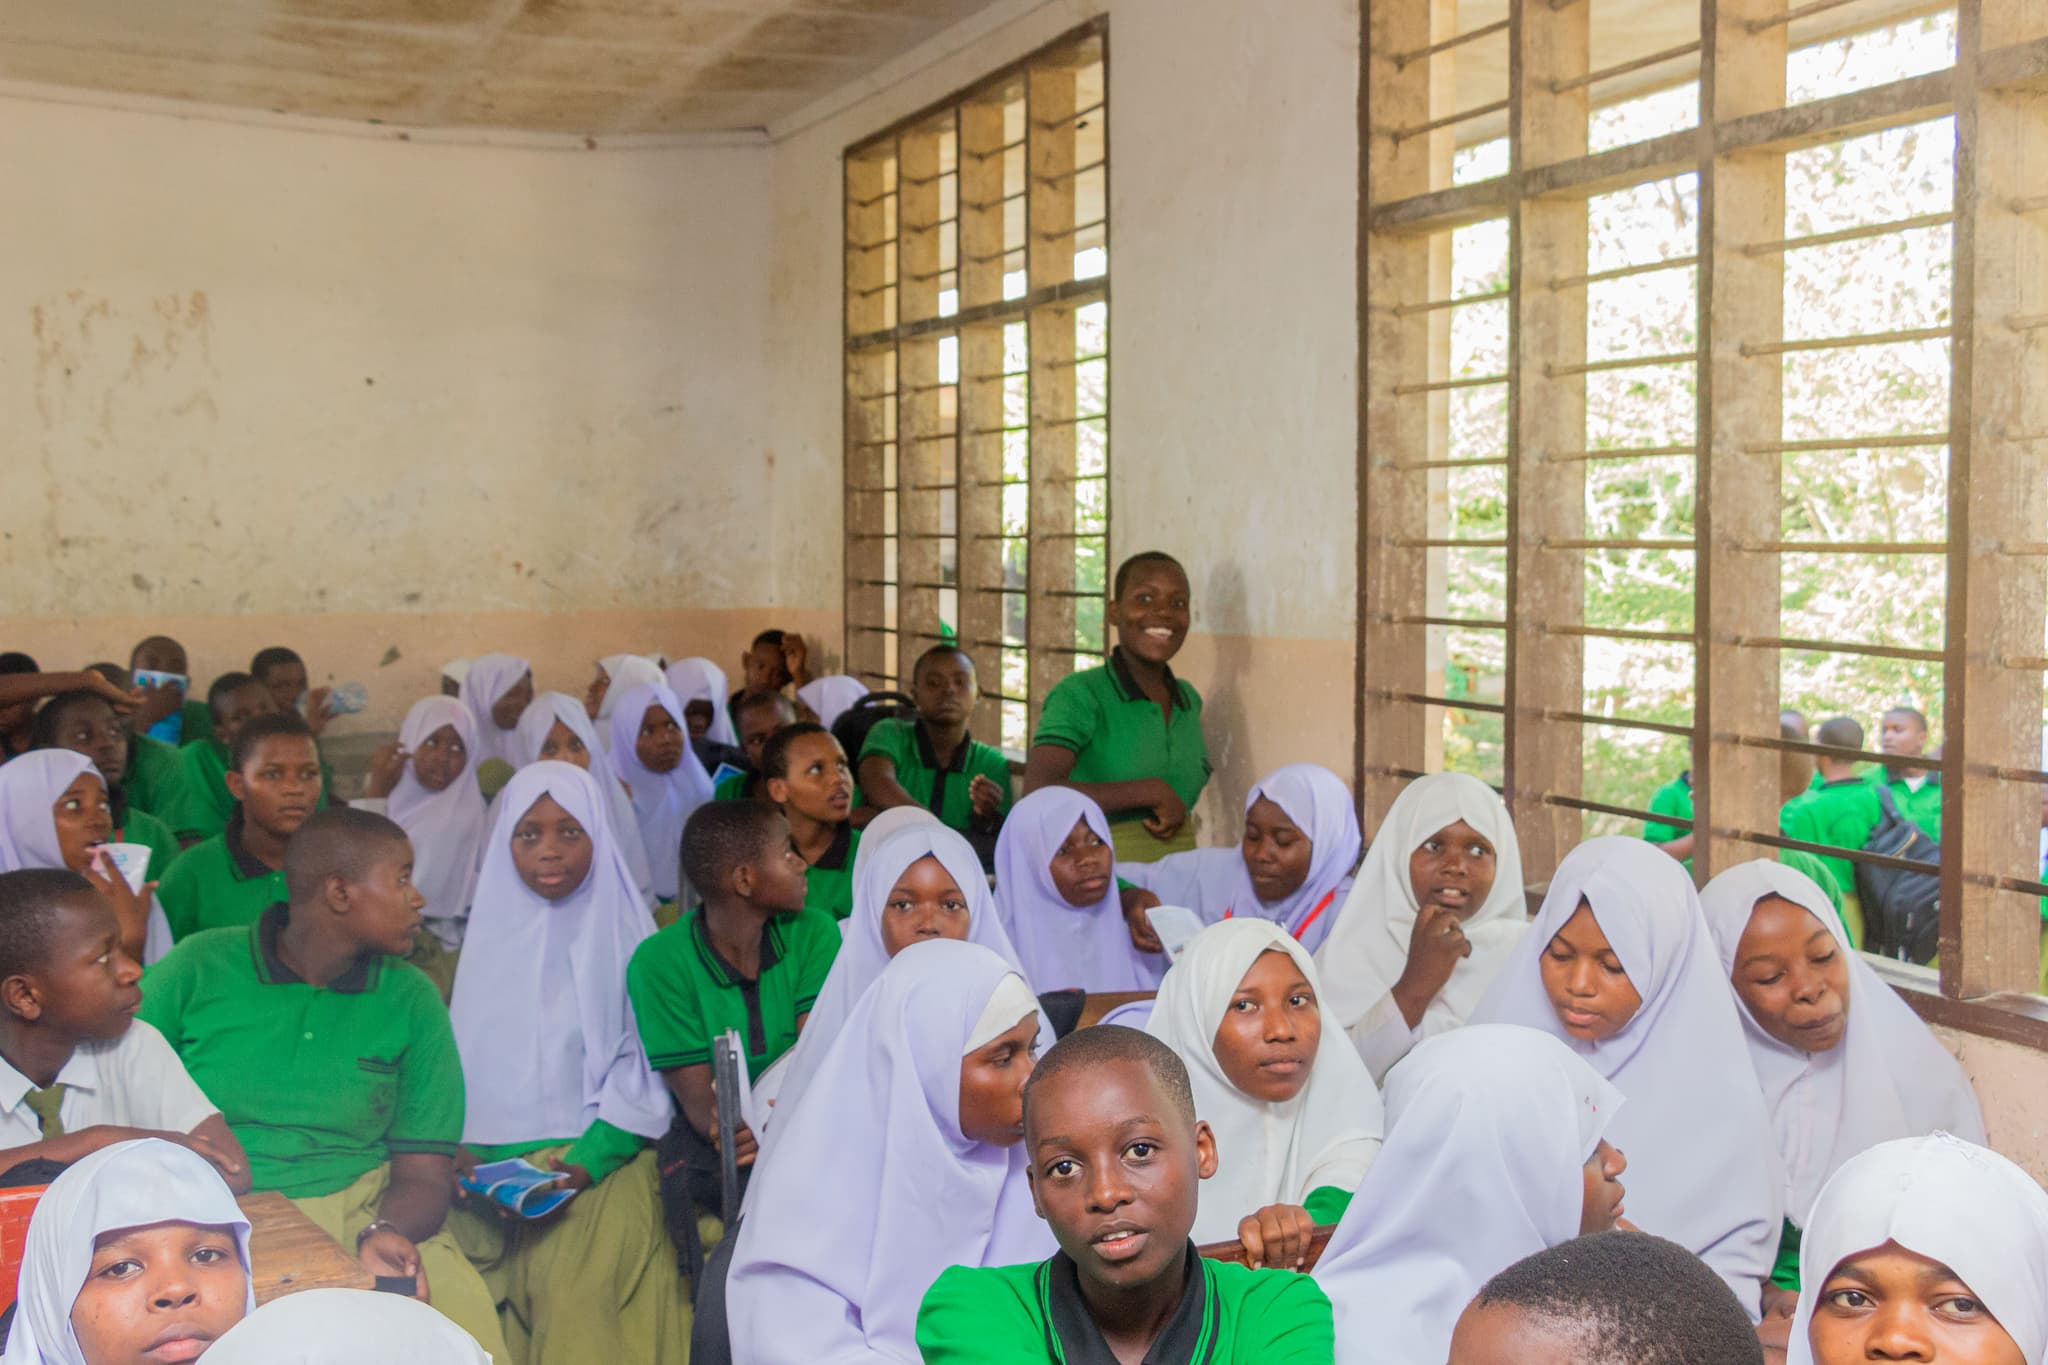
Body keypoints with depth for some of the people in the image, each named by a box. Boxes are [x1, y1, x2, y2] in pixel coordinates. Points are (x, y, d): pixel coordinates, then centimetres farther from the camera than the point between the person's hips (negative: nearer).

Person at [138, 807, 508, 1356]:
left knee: (467, 1318, -26)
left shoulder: (412, 999, 8)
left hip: (364, 1210, 2)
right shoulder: (196, 968, 3)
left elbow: (424, 1172, 5)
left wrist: (384, 1233, -18)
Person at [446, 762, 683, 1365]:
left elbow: (644, 1062, -2)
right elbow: (465, 1053, 11)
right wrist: (459, 1150, -3)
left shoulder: (622, 931, 0)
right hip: (494, 1164, 3)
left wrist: (591, 1159, -12)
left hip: (599, 1161, -3)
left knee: (578, 1294, -19)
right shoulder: (490, 928, 9)